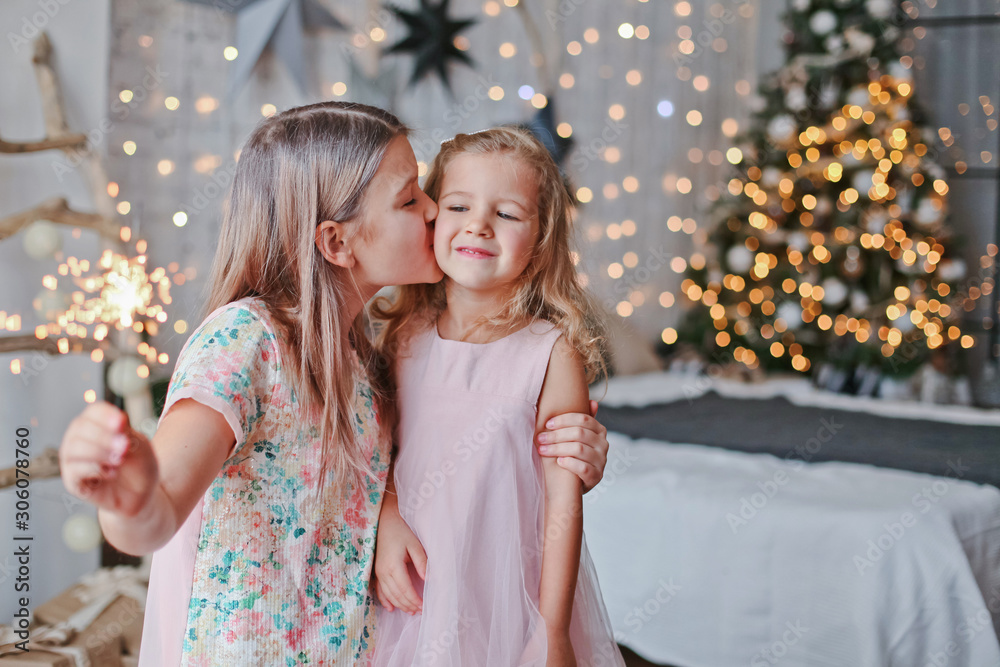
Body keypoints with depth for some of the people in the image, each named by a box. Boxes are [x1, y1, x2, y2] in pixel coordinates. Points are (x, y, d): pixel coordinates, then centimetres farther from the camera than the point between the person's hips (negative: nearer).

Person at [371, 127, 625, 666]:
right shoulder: (402, 338, -2)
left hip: (511, 600, -3)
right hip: (414, 597, 3)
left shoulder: (552, 353, -13)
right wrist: (385, 523, -7)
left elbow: (563, 504, -12)